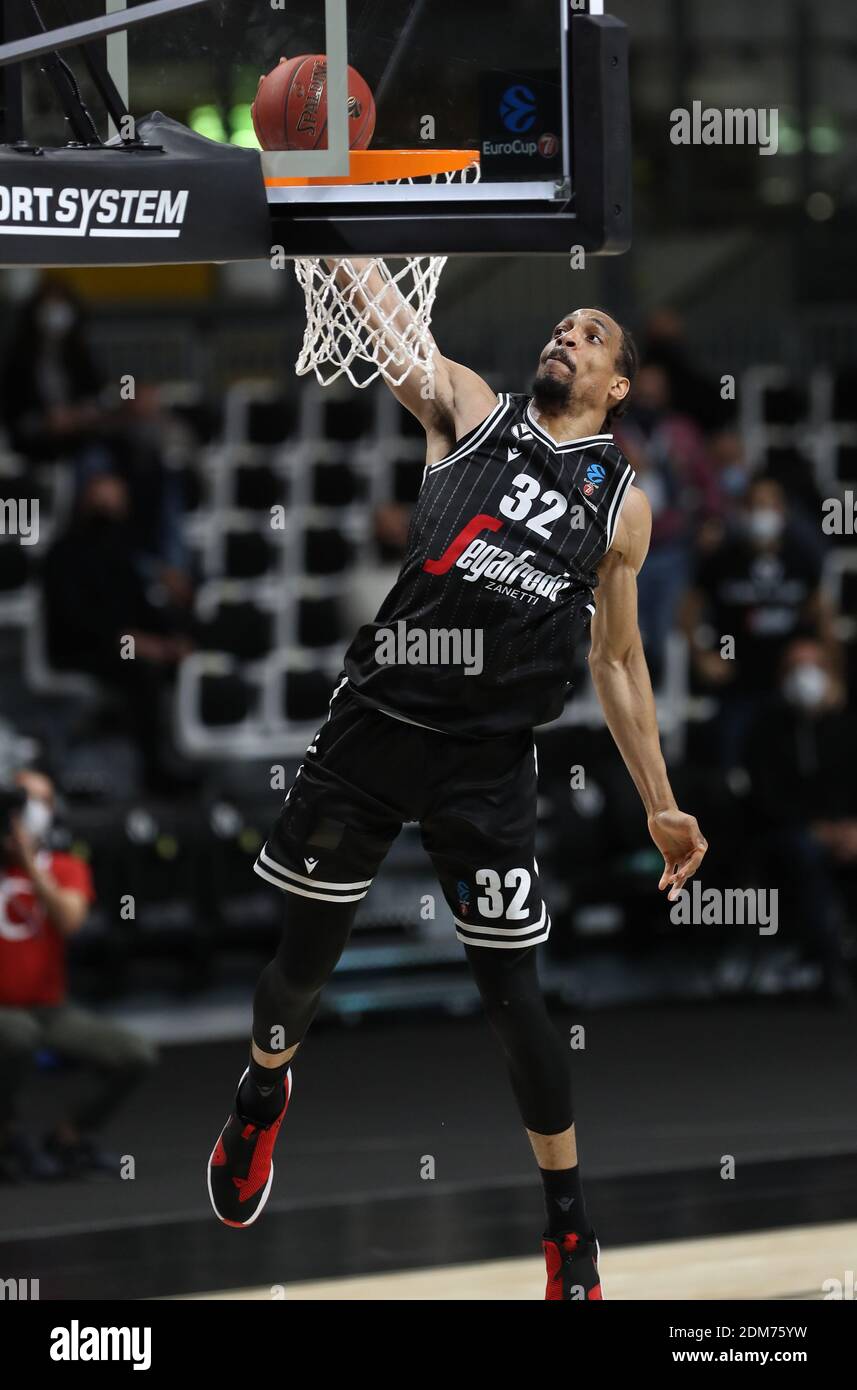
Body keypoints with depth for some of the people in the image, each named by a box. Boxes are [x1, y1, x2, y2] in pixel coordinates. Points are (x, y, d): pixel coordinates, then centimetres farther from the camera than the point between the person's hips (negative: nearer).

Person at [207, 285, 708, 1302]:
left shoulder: (622, 503, 11)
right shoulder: (471, 412, 9)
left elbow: (617, 662, 17)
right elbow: (383, 311, 1)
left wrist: (658, 804, 14)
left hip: (488, 760, 0)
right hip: (374, 722, 0)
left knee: (510, 991, 0)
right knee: (304, 959, 10)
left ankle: (570, 1227, 13)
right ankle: (262, 1094, 42)